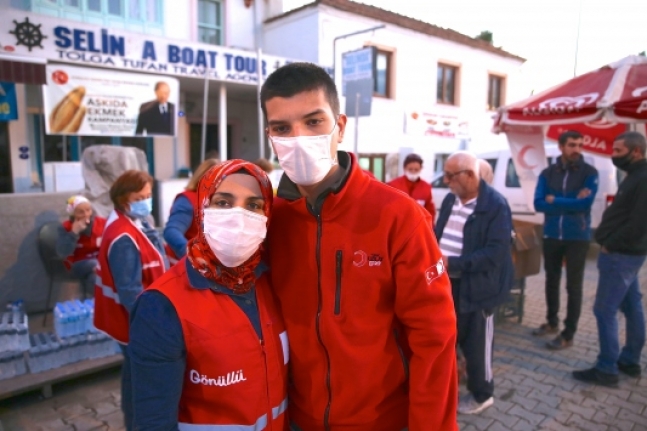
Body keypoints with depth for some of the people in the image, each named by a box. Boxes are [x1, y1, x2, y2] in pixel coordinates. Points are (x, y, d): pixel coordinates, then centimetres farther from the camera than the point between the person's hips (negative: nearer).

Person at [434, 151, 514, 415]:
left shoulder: (496, 205, -17)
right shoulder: (450, 199, 7)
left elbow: (496, 253, -24)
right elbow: (438, 233, 15)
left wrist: (452, 263, -28)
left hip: (475, 286, -7)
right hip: (446, 283, 7)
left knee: (476, 343, 10)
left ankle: (481, 395, 32)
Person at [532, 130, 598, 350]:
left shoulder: (589, 173, -5)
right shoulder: (547, 173, 3)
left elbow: (585, 203, -19)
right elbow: (538, 204, -9)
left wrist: (554, 200, -10)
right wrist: (571, 203, -16)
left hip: (577, 237, -3)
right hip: (551, 235, 4)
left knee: (573, 286, 4)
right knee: (551, 281, 16)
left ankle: (568, 334, 14)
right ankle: (552, 322, 34)